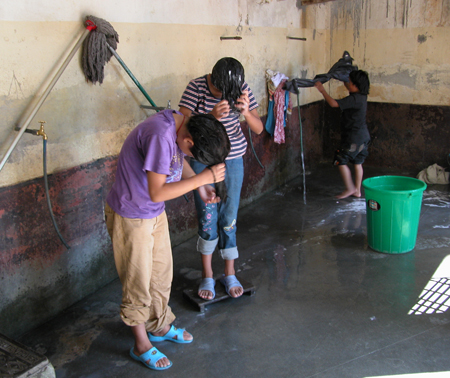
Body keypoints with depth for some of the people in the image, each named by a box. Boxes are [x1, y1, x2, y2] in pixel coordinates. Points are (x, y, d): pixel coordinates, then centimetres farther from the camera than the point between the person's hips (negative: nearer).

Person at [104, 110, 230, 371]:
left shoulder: (181, 124, -6)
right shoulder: (160, 136, -33)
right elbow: (157, 192, -30)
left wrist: (200, 185, -2)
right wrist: (203, 177, -28)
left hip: (155, 213, 9)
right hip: (131, 217, -8)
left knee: (162, 273, 20)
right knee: (138, 281, 7)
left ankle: (160, 327, 42)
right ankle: (142, 345, 26)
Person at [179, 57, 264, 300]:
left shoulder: (242, 88, -9)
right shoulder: (196, 87, -16)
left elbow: (259, 129, -9)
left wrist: (246, 112, -31)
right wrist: (211, 117, -38)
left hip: (233, 160, 2)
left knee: (229, 219, 7)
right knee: (207, 218, 1)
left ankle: (230, 275, 22)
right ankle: (207, 276, 18)